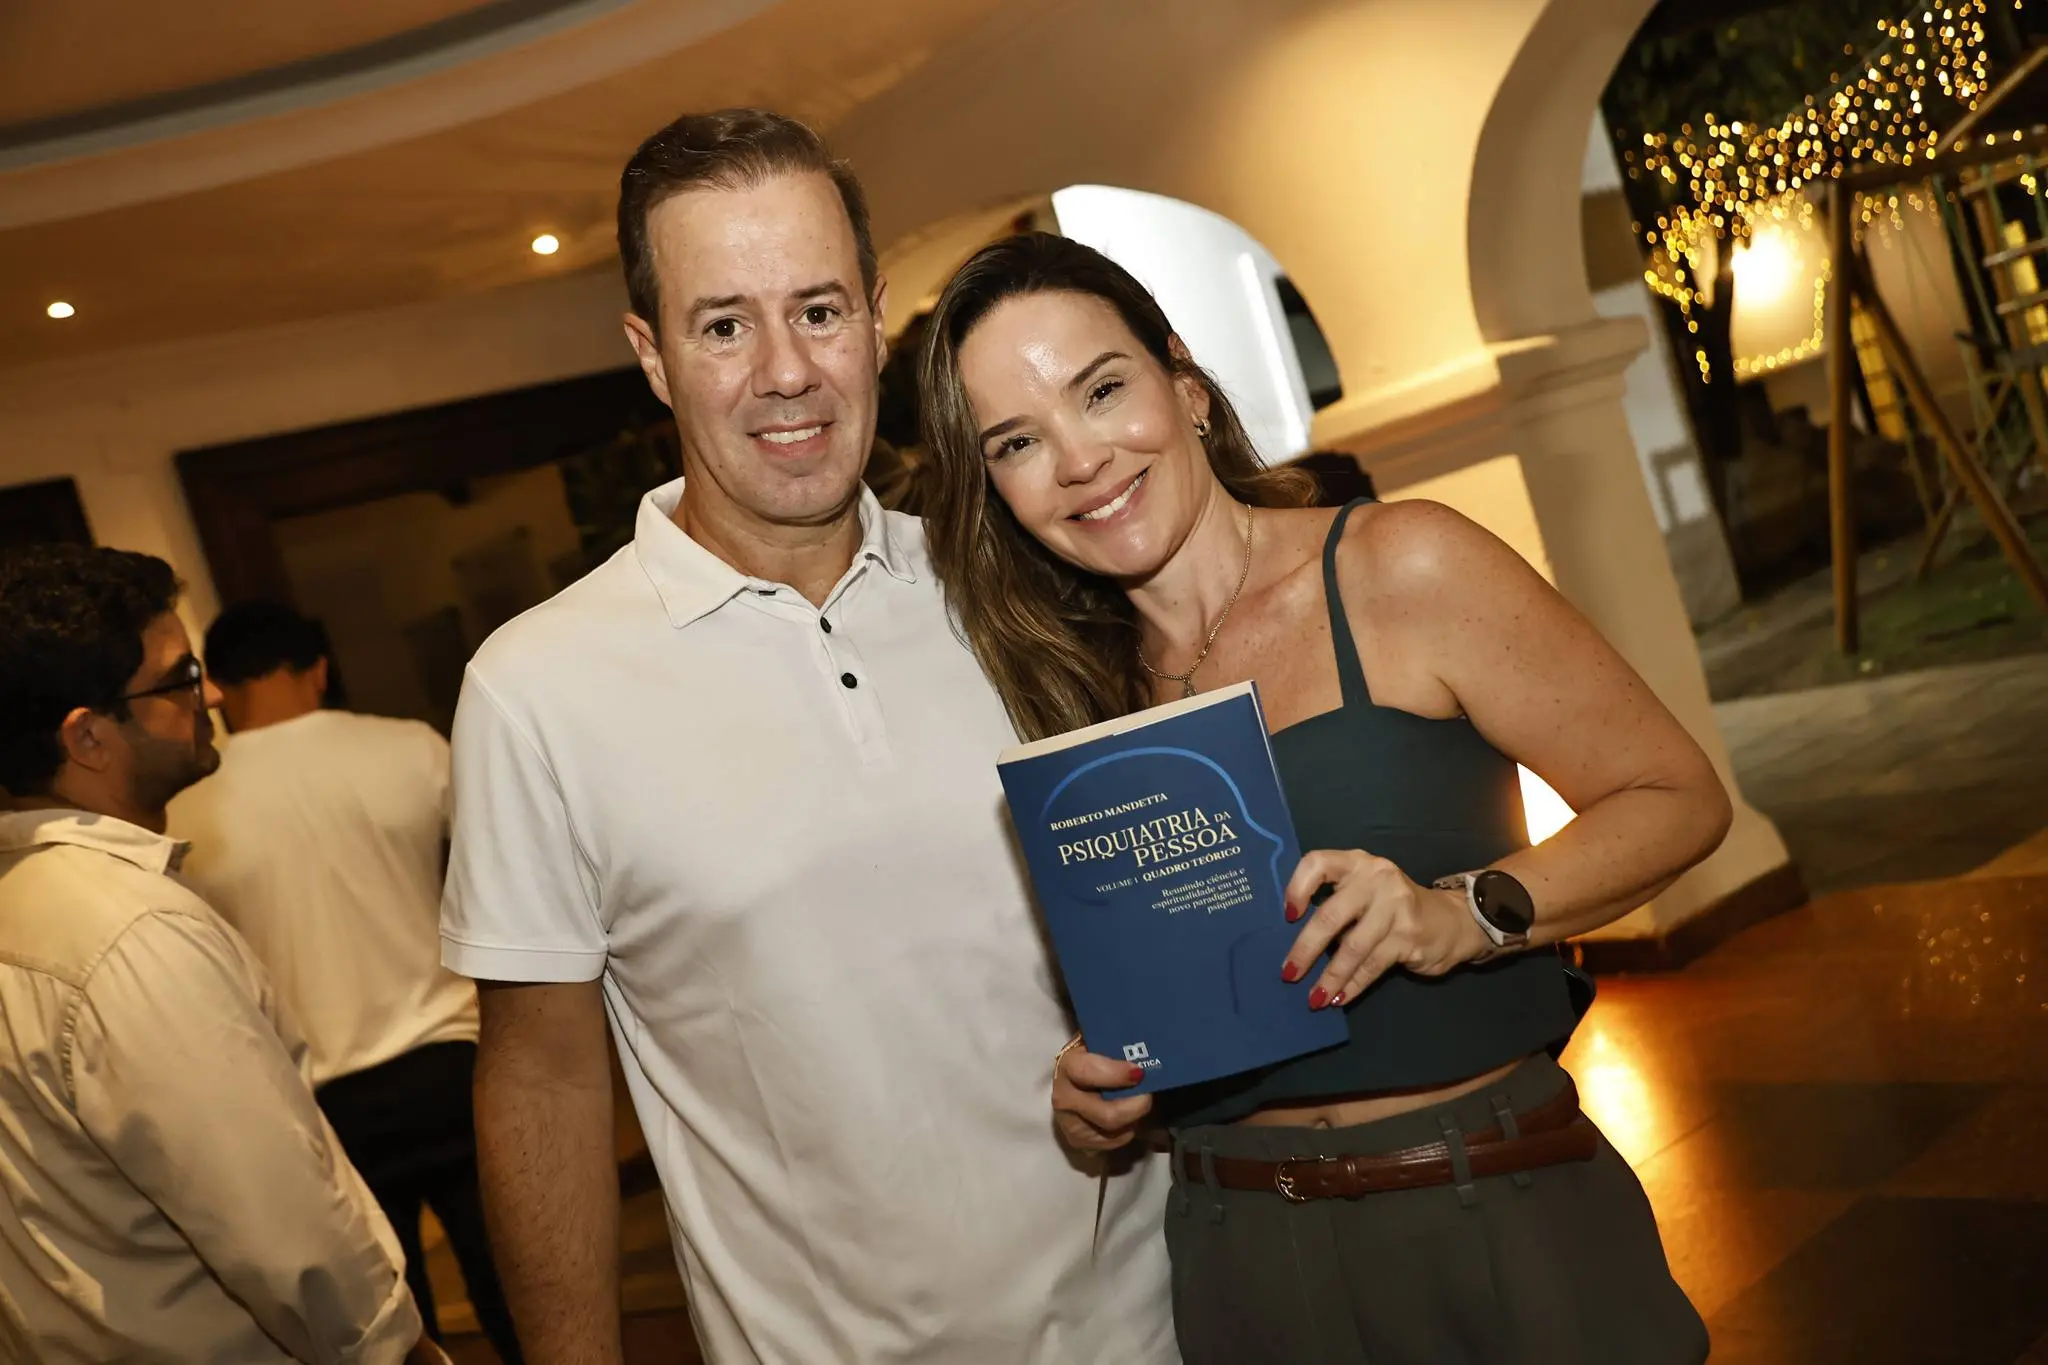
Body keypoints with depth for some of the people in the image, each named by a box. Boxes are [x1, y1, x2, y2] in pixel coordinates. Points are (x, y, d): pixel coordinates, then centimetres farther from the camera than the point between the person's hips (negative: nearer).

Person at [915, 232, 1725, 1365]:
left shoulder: (1400, 569, -9)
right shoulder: (1070, 691, 3)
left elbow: (1678, 798, -6)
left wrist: (1464, 915, -21)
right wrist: (1092, 1090, -7)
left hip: (1505, 1224, -3)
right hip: (1240, 1260, 3)